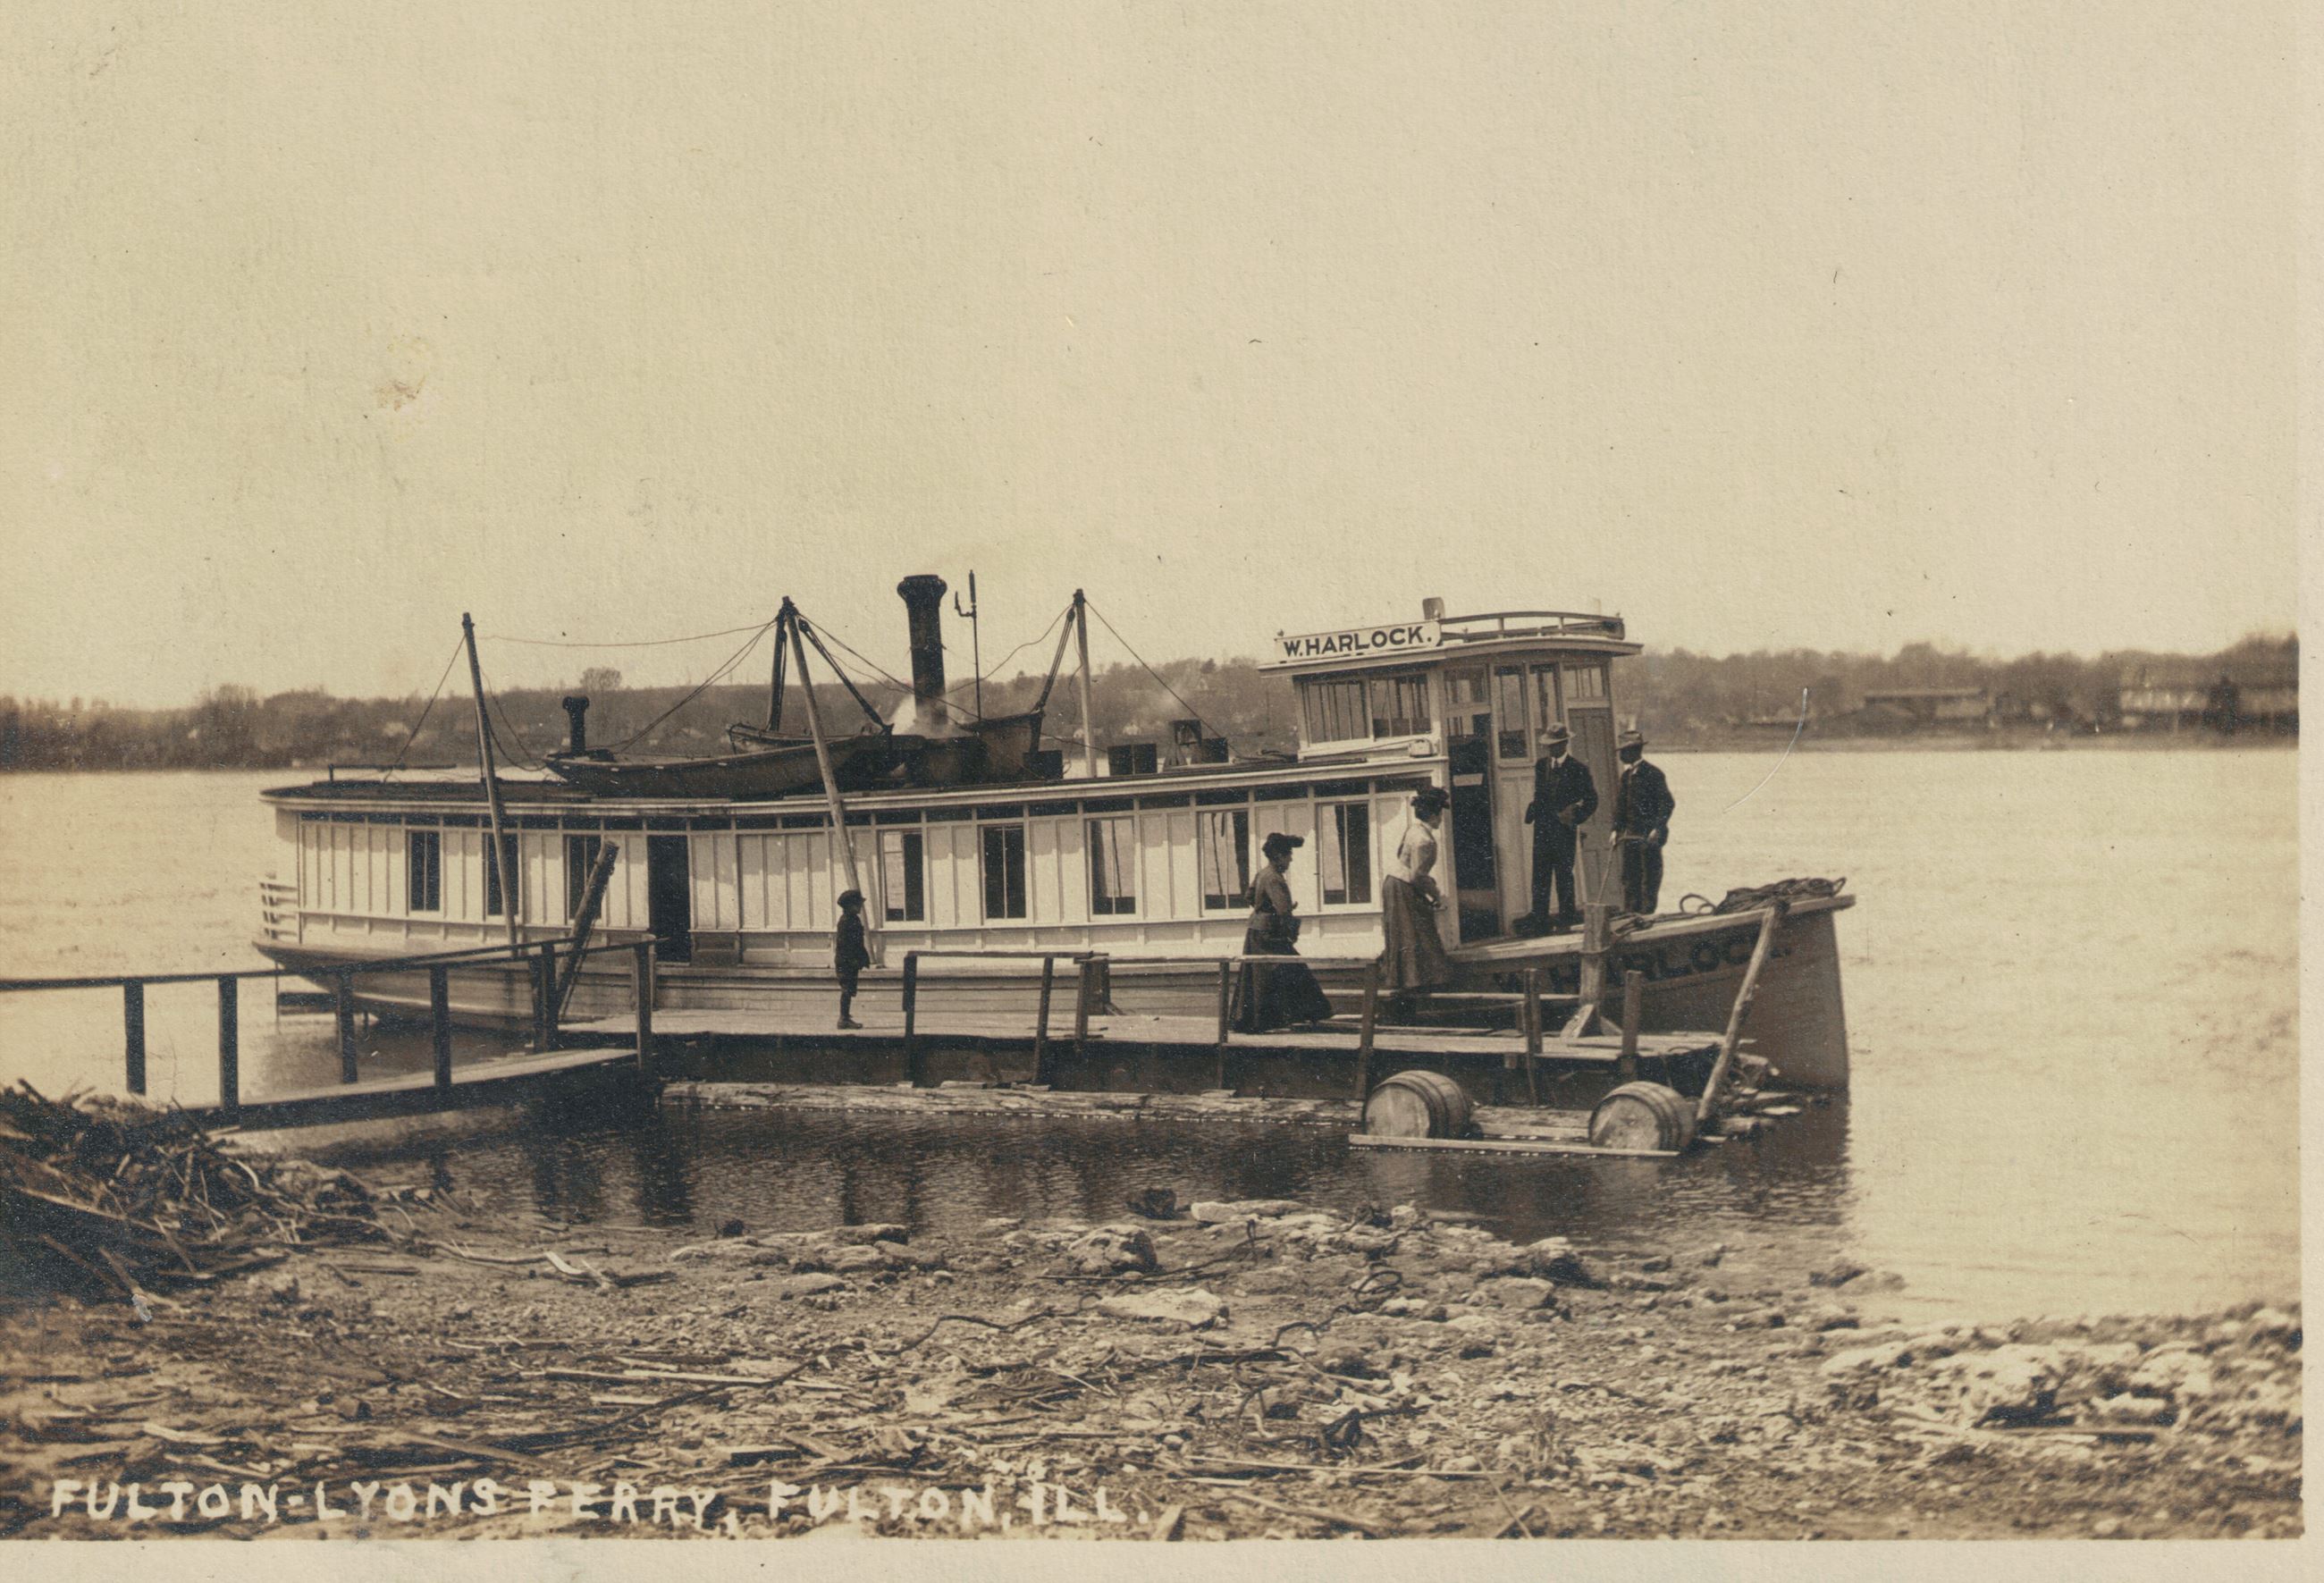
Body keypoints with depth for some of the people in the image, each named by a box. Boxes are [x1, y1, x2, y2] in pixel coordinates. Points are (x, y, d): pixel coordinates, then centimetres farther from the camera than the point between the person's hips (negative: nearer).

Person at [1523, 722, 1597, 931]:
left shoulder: (1578, 768, -3)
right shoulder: (1541, 764, 9)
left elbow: (1592, 800, 1)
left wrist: (1575, 818, -7)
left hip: (1564, 829, -4)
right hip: (1543, 827, 4)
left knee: (1564, 875, -1)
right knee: (1540, 875, 0)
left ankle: (1567, 917, 6)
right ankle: (1539, 917, 2)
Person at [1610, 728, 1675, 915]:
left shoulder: (1653, 774, -9)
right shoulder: (1626, 776, 14)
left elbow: (1668, 803, -12)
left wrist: (1657, 829, -18)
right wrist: (1616, 830, 9)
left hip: (1649, 836, -8)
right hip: (1629, 836, 8)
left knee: (1650, 877, -3)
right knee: (1629, 878, 9)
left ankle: (1647, 913, 0)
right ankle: (1630, 915, 14)